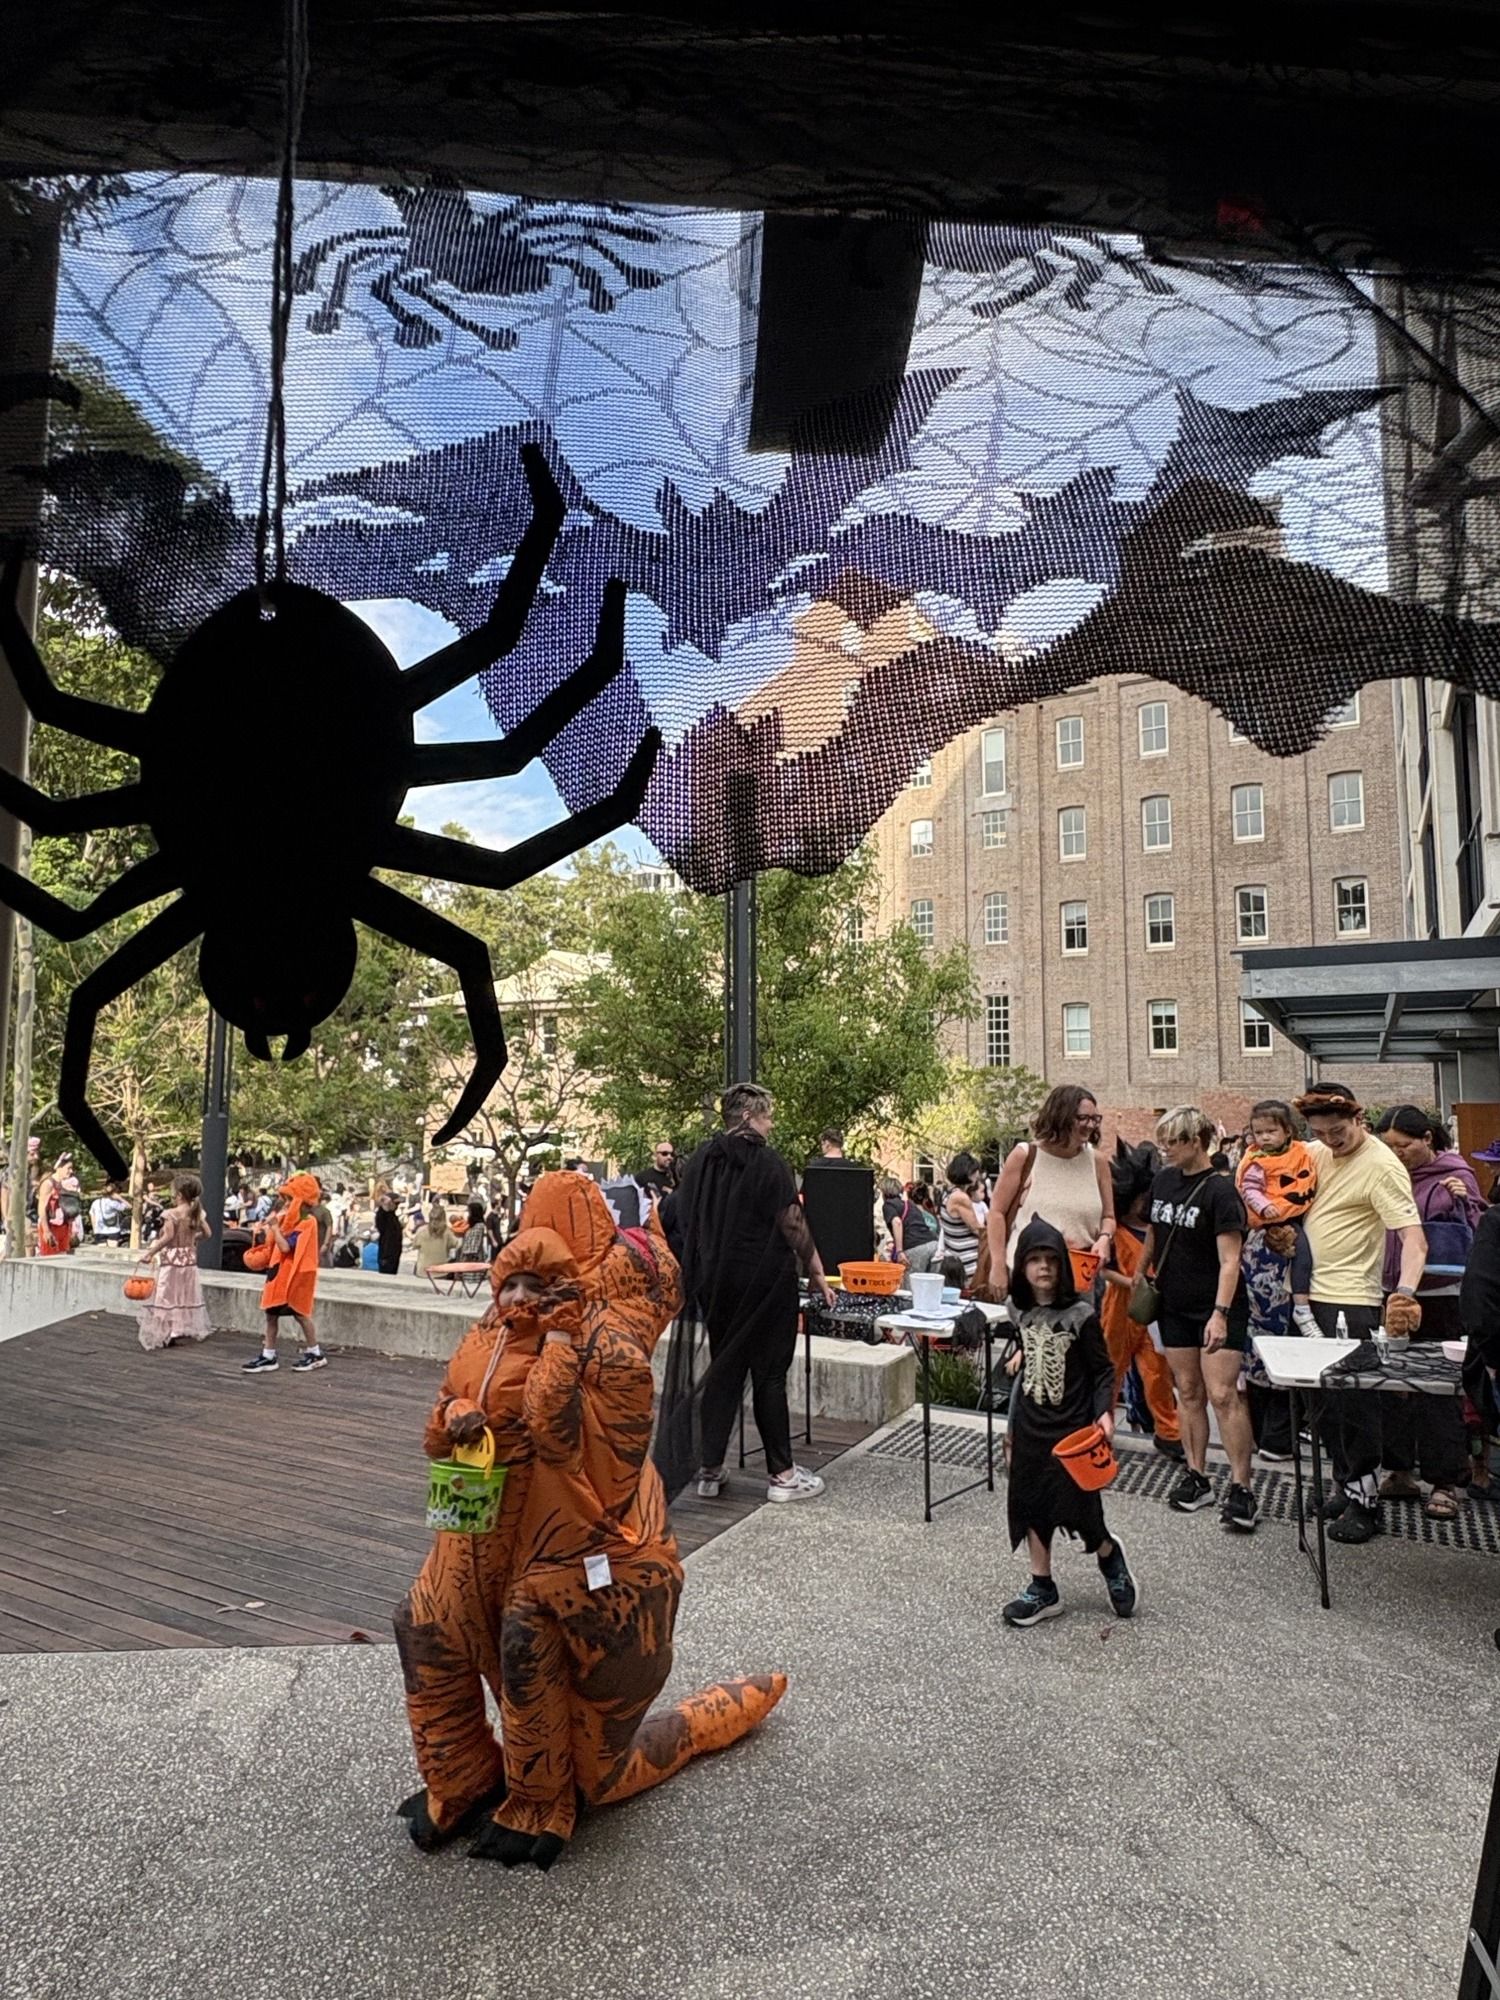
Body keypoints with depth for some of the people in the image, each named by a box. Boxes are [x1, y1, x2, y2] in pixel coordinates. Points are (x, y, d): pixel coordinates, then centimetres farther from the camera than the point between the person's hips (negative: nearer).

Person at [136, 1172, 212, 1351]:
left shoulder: (172, 1214, -17)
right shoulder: (197, 1213, 2)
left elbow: (168, 1237, -24)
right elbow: (206, 1233, 6)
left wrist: (150, 1254, -20)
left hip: (172, 1259, -6)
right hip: (190, 1258, 6)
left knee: (168, 1296, 0)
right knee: (185, 1295, 15)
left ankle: (168, 1334, 1)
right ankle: (185, 1327, 19)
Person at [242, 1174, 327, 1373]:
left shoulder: (306, 1222, -17)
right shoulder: (289, 1220, 10)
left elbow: (285, 1247, -24)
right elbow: (275, 1245, 13)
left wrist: (274, 1226, -17)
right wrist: (265, 1232, -2)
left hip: (296, 1274, -8)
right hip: (280, 1272, 8)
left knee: (300, 1313, 2)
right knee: (271, 1313, 6)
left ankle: (315, 1354, 16)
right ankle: (268, 1356, 12)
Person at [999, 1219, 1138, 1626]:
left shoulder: (1080, 1315, -14)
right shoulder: (1022, 1312, 1)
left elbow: (1104, 1370, -6)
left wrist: (1104, 1412, -22)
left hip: (1072, 1426, -5)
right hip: (1031, 1426, 5)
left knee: (1076, 1507, -2)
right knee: (1030, 1505, 7)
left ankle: (1110, 1557, 30)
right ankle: (1043, 1589, 21)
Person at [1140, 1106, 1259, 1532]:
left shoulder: (1220, 1191, -15)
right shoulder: (1163, 1181, 6)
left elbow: (1230, 1260, -19)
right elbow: (1153, 1235, 18)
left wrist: (1220, 1313, -26)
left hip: (1216, 1308, -6)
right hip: (1175, 1305, 7)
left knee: (1223, 1394, -9)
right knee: (1188, 1391, 12)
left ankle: (1241, 1487, 0)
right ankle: (1196, 1477, 21)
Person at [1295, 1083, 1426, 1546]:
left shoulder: (1381, 1166, -17)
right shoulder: (1317, 1153, 5)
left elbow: (1414, 1237, -25)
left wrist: (1404, 1291, -41)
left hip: (1353, 1302, -8)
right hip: (1315, 1295, 8)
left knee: (1354, 1400, -1)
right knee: (1327, 1399, 16)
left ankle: (1366, 1501, 11)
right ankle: (1345, 1485, 29)